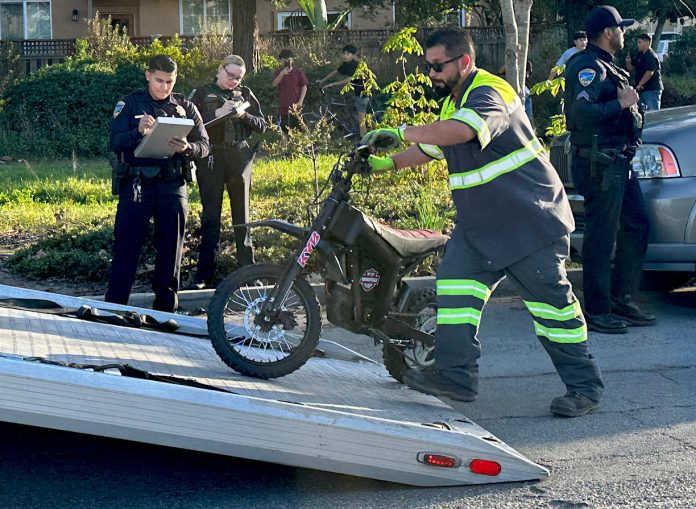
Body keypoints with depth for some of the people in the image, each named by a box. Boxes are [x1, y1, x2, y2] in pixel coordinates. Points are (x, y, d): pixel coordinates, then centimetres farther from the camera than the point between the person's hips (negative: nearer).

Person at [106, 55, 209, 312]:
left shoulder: (185, 107, 10)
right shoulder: (130, 104, 4)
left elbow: (204, 145, 4)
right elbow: (114, 143, -5)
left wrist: (187, 148, -18)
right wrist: (138, 131, -24)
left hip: (172, 187, 2)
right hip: (136, 186, -2)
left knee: (171, 248, 7)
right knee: (126, 246, -5)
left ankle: (165, 308, 17)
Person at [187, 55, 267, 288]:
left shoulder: (245, 94, 11)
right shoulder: (202, 94, 5)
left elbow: (261, 125, 8)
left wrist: (243, 114, -10)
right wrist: (217, 114, -17)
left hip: (239, 157, 2)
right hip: (210, 157, -2)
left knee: (241, 213, 7)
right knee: (210, 214, 0)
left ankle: (247, 268, 14)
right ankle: (204, 273, 3)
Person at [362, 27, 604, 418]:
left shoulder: (489, 93, -18)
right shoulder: (454, 102, 15)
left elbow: (461, 131, -39)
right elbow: (431, 149, 27)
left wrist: (401, 133, -34)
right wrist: (388, 163, 13)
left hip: (530, 221, -9)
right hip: (479, 225, 9)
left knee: (552, 302, -3)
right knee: (455, 283, -2)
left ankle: (585, 387, 7)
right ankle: (456, 375, 3)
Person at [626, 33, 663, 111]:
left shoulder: (651, 56, -14)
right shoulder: (639, 55, 14)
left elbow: (650, 72, -21)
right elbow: (631, 68, 21)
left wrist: (639, 84, -16)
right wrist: (628, 63, -1)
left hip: (652, 89, -10)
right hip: (642, 90, 10)